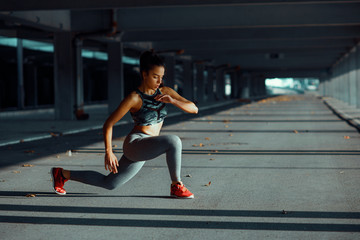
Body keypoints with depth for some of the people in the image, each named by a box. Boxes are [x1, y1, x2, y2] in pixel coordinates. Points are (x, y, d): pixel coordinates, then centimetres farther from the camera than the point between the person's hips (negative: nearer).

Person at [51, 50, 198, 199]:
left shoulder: (165, 92, 2)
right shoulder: (134, 98, -15)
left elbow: (194, 109, -2)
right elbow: (108, 124, -10)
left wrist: (173, 101, -20)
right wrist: (108, 152, -17)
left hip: (146, 150, 7)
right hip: (135, 144, -7)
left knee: (109, 183, 18)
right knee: (173, 141, -31)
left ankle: (61, 174, 32)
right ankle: (176, 186, -13)